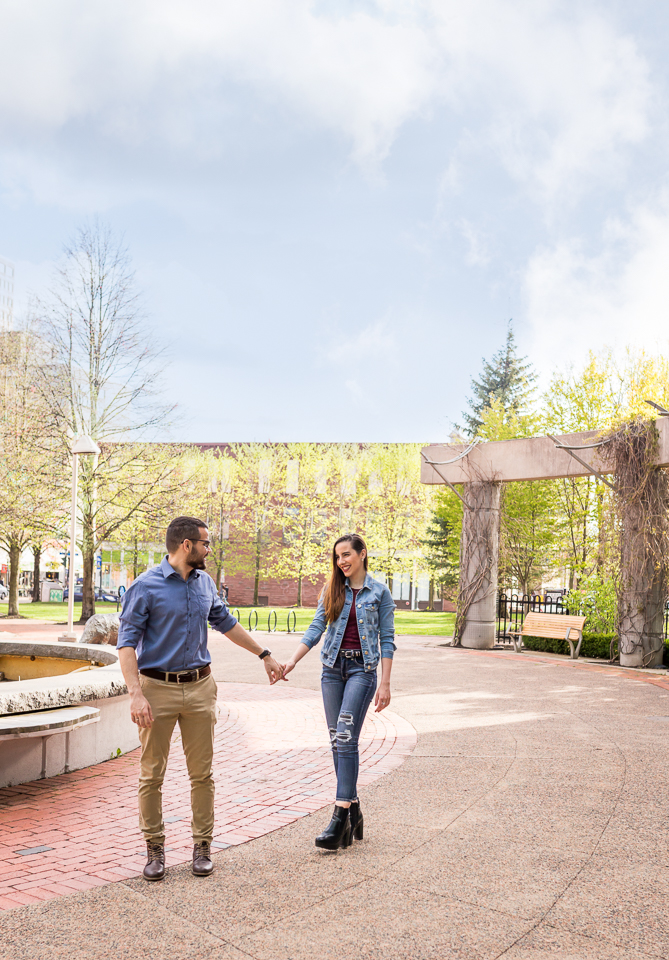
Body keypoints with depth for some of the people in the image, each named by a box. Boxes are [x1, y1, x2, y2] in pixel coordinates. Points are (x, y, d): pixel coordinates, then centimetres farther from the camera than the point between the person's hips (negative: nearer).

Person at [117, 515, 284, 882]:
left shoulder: (205, 582, 9)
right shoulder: (145, 586, -9)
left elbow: (225, 622, 23)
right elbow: (127, 642, -11)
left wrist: (265, 655, 26)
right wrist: (136, 694, -22)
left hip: (199, 688, 4)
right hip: (157, 688, -4)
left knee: (202, 773, 7)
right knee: (152, 775, 4)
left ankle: (202, 845, 19)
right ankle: (154, 848, 18)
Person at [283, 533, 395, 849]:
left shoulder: (379, 592, 0)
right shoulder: (331, 590, 10)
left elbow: (387, 639, 0)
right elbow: (316, 628, 6)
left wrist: (385, 684, -6)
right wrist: (292, 661, -7)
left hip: (362, 668, -4)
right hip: (333, 668, 4)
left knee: (346, 736, -15)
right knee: (338, 740, 5)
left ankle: (341, 816, -15)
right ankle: (353, 809, 15)